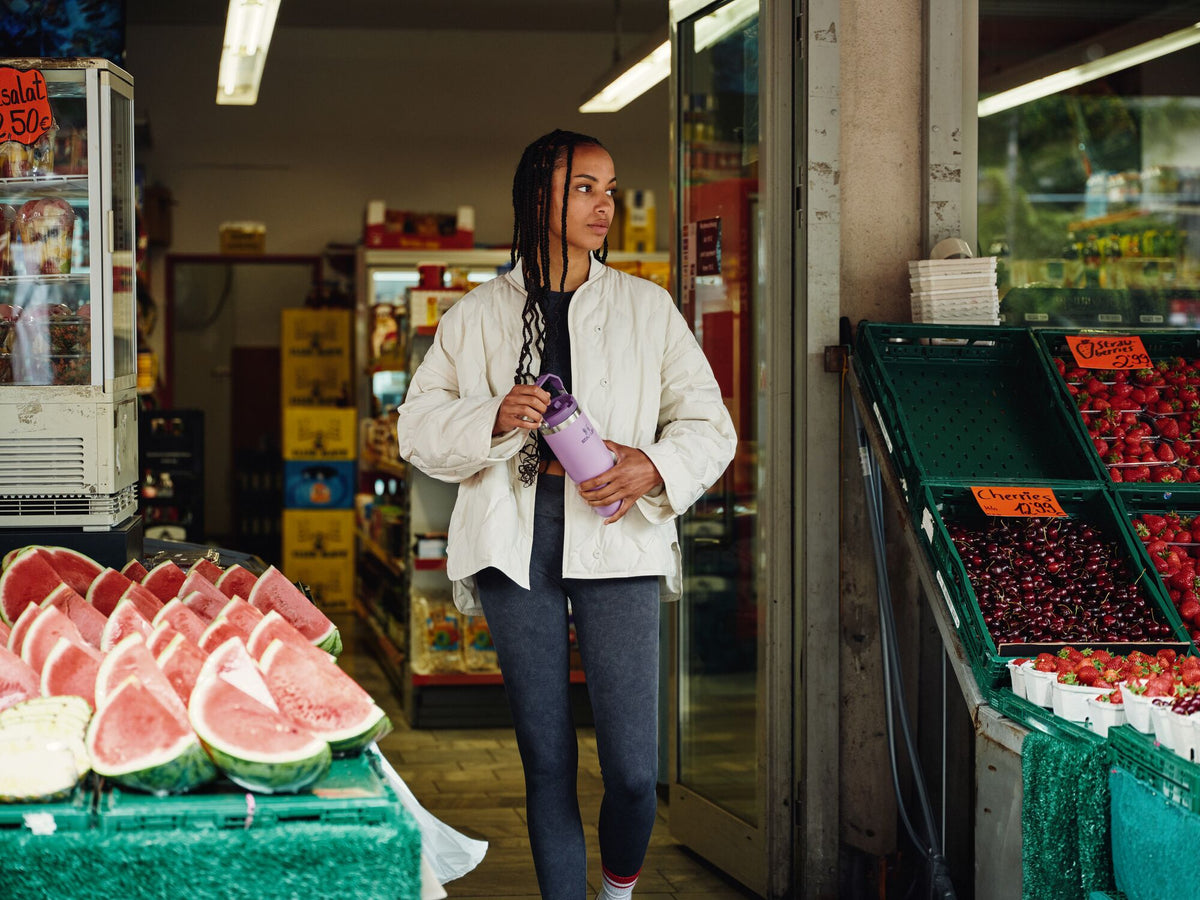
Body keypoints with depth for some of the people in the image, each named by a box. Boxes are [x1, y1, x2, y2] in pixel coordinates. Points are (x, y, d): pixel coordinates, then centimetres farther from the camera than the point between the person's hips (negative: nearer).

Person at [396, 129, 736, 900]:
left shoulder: (647, 306, 10)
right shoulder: (478, 314, 11)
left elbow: (708, 423, 10)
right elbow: (419, 426, 9)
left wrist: (655, 468, -11)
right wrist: (493, 418, -10)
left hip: (616, 539, 0)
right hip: (517, 544, 1)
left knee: (634, 770, -5)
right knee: (546, 760, 3)